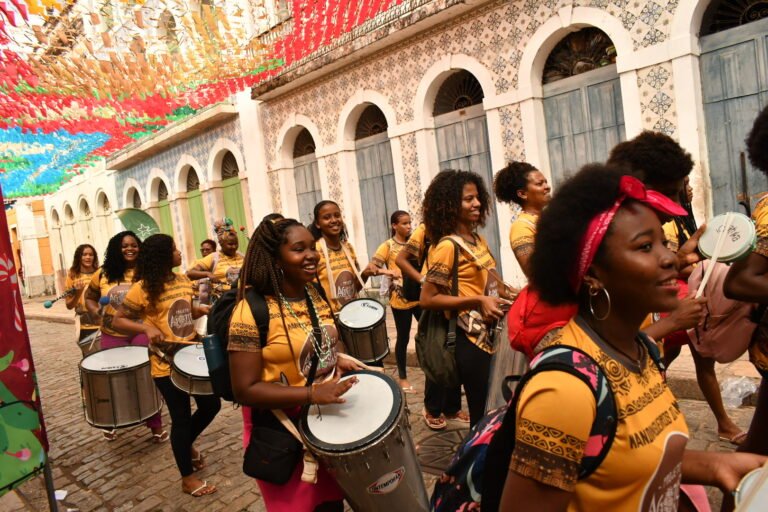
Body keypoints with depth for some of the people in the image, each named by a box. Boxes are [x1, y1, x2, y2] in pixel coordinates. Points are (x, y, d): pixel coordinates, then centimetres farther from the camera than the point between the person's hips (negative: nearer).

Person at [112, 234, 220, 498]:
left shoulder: (183, 281, 5)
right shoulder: (142, 288, -15)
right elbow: (118, 320, -10)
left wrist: (200, 310, -2)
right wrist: (147, 328, -25)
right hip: (166, 364, -6)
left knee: (211, 405, 13)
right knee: (181, 417, 4)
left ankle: (187, 444, 42)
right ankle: (187, 478, 22)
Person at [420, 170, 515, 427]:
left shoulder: (478, 239, 9)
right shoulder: (447, 246, -17)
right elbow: (427, 299, -20)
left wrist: (505, 294, 5)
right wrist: (477, 301, -25)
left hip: (491, 333, 9)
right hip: (471, 339, -9)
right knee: (484, 413, 2)